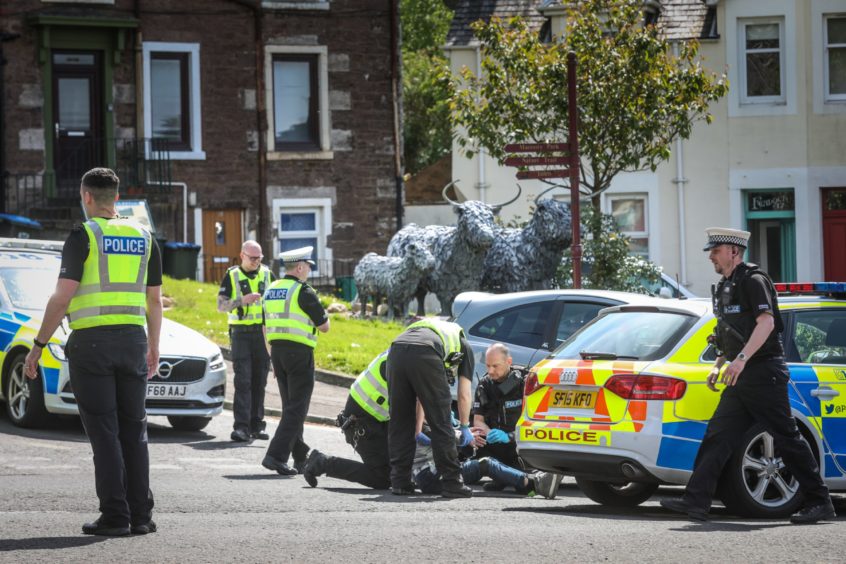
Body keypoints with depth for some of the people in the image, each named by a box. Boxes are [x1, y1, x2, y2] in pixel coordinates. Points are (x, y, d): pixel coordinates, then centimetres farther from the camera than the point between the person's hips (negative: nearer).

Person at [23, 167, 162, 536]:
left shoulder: (83, 236, -5)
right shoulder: (144, 238, 10)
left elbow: (62, 297, -12)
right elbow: (155, 300, 14)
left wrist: (38, 346, -6)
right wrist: (154, 348, 25)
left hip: (91, 341, -4)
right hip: (133, 340, 4)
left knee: (104, 432, -3)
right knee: (133, 430, 9)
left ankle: (115, 517, -6)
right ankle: (141, 516, 5)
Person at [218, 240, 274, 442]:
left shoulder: (267, 274, 10)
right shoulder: (232, 276, 3)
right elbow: (221, 306, -2)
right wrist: (241, 300, -18)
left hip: (264, 333, 3)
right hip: (241, 333, -3)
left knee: (259, 381, 5)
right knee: (243, 381, -10)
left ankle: (256, 425, 10)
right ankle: (241, 427, -14)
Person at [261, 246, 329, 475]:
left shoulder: (271, 291, 11)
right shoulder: (303, 292, -11)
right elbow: (324, 326, -7)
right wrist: (324, 315, 15)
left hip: (278, 351, 8)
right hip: (299, 353, -8)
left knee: (290, 407, 15)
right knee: (296, 410, -6)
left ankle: (301, 458, 21)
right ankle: (276, 456, -17)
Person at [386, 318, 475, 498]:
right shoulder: (463, 346, 33)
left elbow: (419, 398, 47)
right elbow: (464, 395, 28)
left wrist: (417, 433, 52)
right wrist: (465, 427, 41)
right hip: (426, 354, -5)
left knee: (399, 423, 16)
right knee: (441, 423, 5)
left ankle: (400, 482, 16)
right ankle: (452, 483, 7)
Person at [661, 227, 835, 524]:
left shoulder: (753, 280, -10)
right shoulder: (726, 287, 20)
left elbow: (766, 322, -22)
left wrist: (741, 359, -30)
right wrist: (718, 366, 17)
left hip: (764, 373, -9)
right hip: (741, 377, 9)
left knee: (787, 438, -5)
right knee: (717, 436, -1)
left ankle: (819, 502, 1)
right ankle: (696, 501, -6)